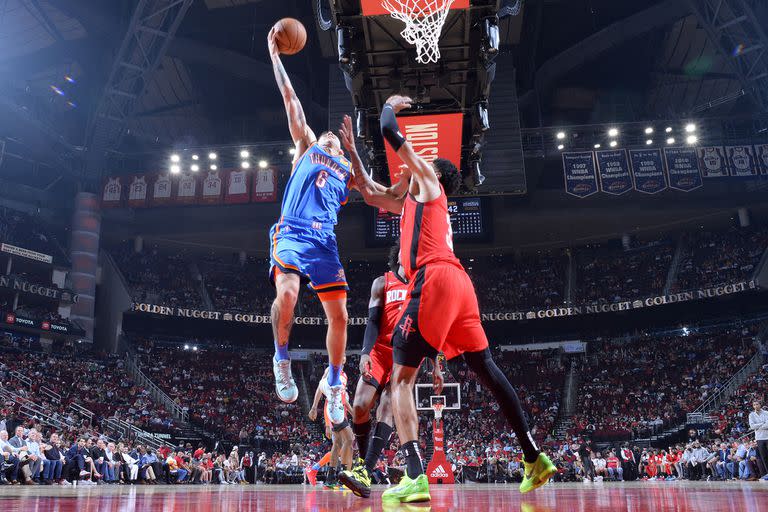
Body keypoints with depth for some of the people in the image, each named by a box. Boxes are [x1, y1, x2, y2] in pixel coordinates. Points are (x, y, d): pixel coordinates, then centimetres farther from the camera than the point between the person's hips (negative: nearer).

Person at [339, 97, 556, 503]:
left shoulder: (429, 179, 13)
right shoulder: (412, 201, 33)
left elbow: (390, 132, 10)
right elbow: (370, 194, 40)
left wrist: (390, 105, 31)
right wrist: (351, 149, 44)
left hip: (435, 280, -9)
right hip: (458, 284, 9)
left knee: (401, 376, -10)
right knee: (487, 371, 11)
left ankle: (415, 477, -21)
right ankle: (534, 458, 15)